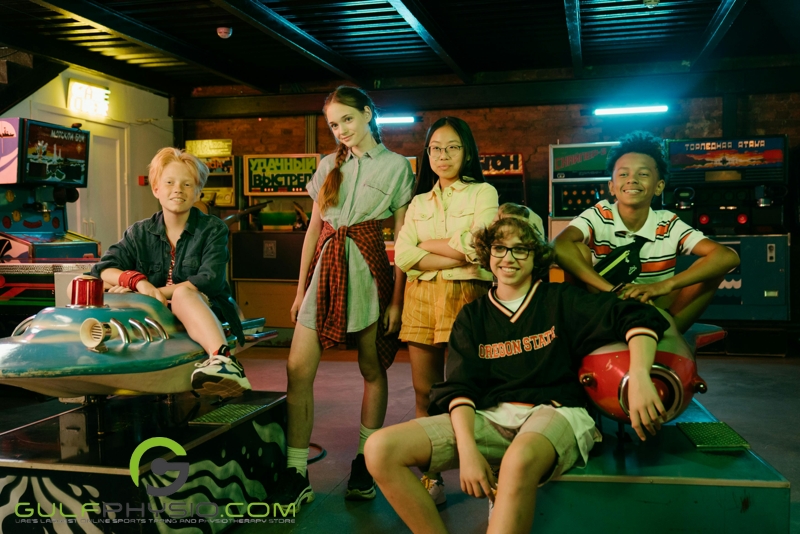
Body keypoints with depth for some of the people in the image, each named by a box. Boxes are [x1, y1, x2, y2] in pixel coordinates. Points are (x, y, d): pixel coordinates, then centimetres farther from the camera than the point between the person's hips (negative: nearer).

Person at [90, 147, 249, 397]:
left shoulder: (213, 229, 4)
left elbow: (210, 280, -11)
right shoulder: (140, 233, 13)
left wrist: (159, 292, -18)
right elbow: (102, 269, 0)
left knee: (184, 294, -39)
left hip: (203, 315, -4)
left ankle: (222, 359, -60)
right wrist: (139, 282, -21)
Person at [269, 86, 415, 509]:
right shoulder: (329, 166, 15)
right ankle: (295, 476, -1)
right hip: (325, 266, 4)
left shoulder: (396, 165, 3)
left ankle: (365, 463, 21)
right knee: (297, 368, -7)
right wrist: (301, 288, 12)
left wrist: (396, 300, -6)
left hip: (367, 268, -3)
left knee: (372, 368, 6)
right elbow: (313, 228, 16)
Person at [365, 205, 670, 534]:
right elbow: (458, 388, 4)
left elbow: (637, 317, 0)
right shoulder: (472, 316, 16)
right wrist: (467, 450, -15)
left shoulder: (560, 301, 10)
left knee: (519, 461, -42)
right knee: (381, 449, -19)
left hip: (554, 412, -3)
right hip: (491, 417, 3)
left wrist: (639, 377, -20)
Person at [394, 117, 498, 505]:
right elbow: (402, 256, 2)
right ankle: (429, 478, 13)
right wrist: (453, 257, -9)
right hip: (421, 298, 4)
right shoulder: (419, 202, 17)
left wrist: (426, 244, 2)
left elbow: (475, 246, -10)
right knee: (425, 393, 4)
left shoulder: (483, 193, 6)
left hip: (465, 297, -4)